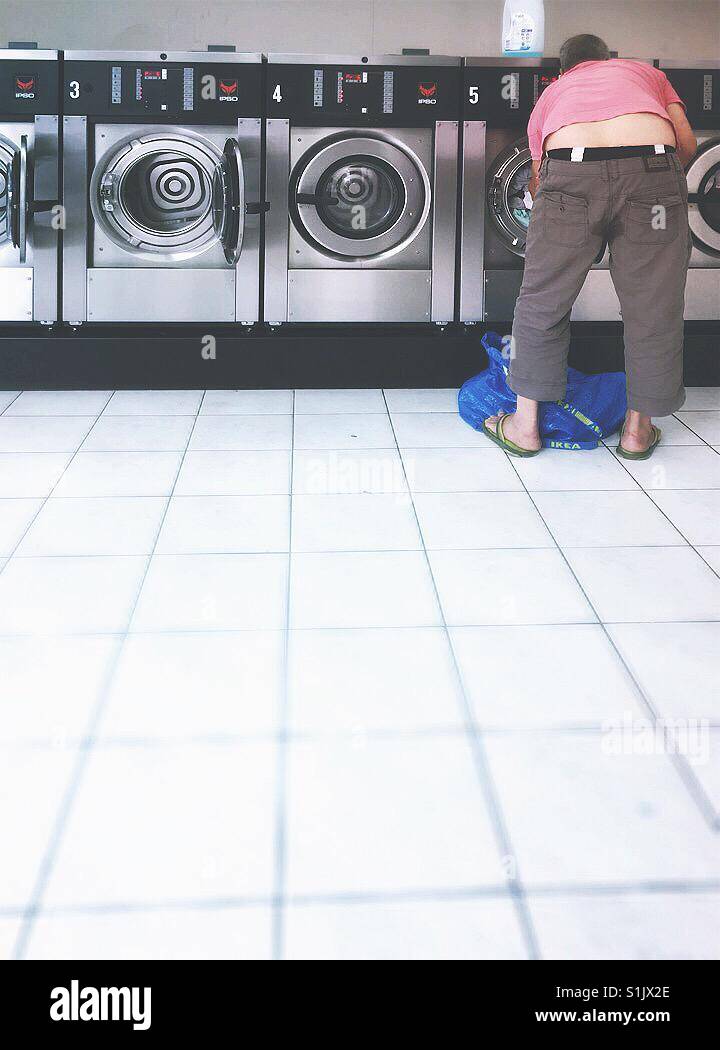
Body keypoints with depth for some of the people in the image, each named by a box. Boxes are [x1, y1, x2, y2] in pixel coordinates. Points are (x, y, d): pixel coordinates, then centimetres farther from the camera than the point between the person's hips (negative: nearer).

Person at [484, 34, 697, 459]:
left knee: (543, 300, 14)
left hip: (571, 170, 0)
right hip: (652, 165, 0)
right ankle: (638, 428, 22)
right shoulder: (647, 72, 34)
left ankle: (526, 424, 21)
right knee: (652, 305, 12)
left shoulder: (551, 94, 35)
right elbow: (687, 142, 25)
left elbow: (539, 174, 35)